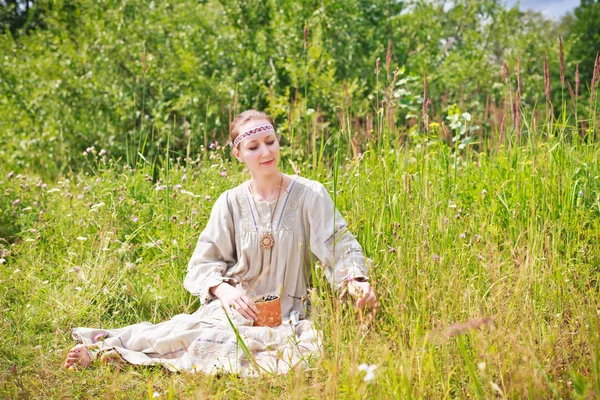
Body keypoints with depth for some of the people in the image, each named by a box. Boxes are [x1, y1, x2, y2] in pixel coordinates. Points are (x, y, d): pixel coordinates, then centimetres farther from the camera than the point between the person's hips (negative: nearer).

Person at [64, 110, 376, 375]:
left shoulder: (310, 195, -2)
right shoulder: (231, 203, 3)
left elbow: (339, 246, -6)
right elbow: (204, 263, 1)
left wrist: (356, 280, -28)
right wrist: (224, 290, -21)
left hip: (288, 313, 0)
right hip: (236, 304, 1)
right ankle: (101, 347, -20)